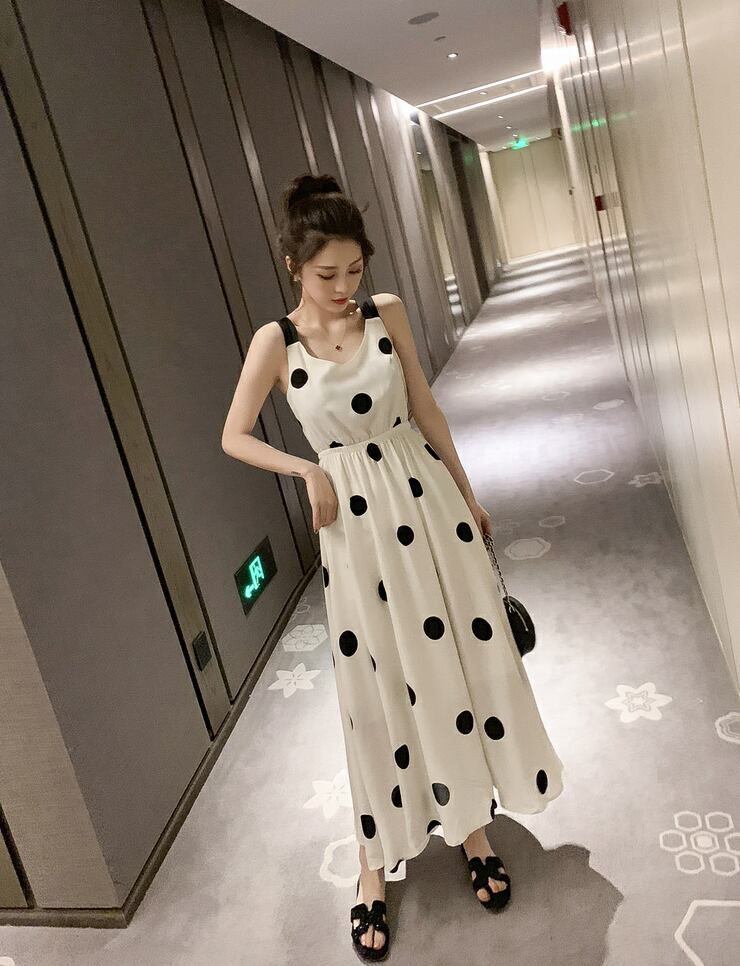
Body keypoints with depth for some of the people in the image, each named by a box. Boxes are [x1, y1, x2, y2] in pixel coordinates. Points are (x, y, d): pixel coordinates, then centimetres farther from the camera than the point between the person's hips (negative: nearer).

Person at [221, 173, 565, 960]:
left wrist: (468, 497, 10)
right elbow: (234, 437, 0)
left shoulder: (387, 314, -1)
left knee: (456, 658, 9)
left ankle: (471, 824, 33)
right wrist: (307, 471, -15)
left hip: (423, 497, 2)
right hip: (354, 520, -2)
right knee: (377, 682, 6)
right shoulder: (276, 341, -7)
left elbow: (426, 410, 6)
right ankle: (375, 864, 27)